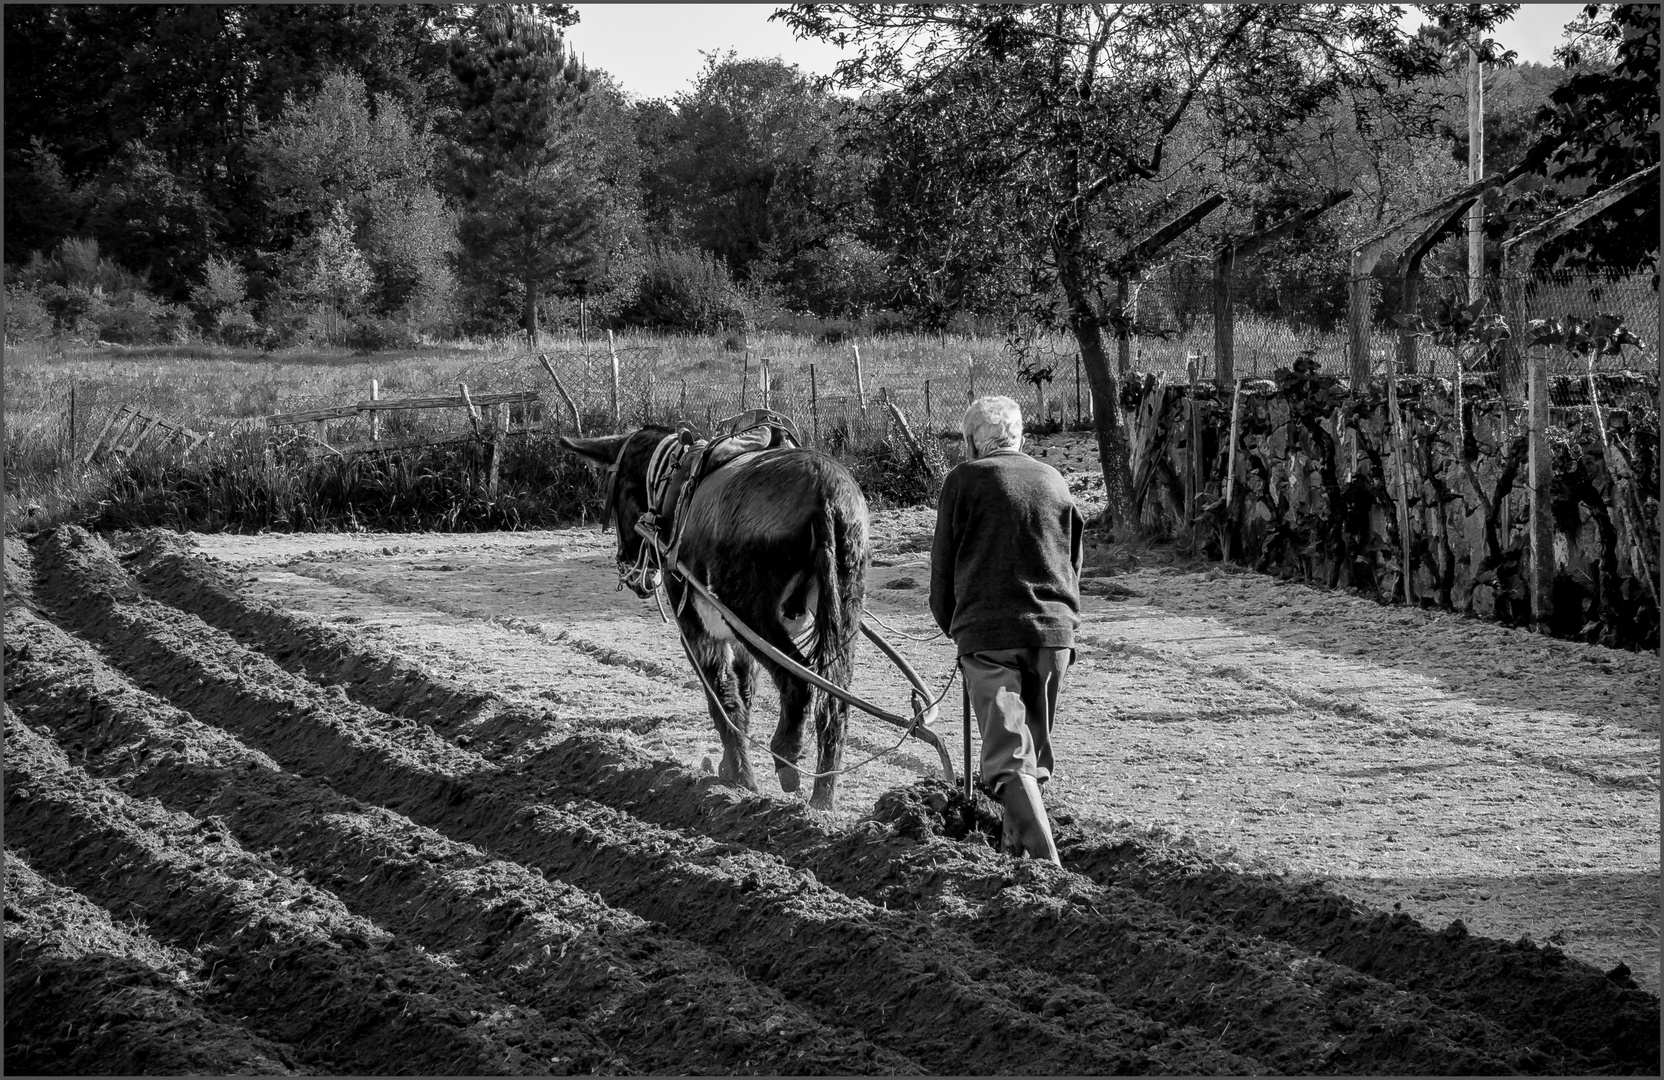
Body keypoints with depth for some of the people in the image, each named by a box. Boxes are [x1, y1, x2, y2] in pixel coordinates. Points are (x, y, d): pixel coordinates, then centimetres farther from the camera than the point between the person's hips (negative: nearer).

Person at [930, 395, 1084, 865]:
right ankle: (1020, 844, 24)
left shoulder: (965, 480, 0)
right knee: (1035, 749, 17)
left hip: (988, 632, -4)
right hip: (1054, 631, 4)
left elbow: (943, 563, 4)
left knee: (1008, 752, -8)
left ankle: (1043, 859, -21)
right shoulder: (1054, 481, 12)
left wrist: (951, 624, 19)